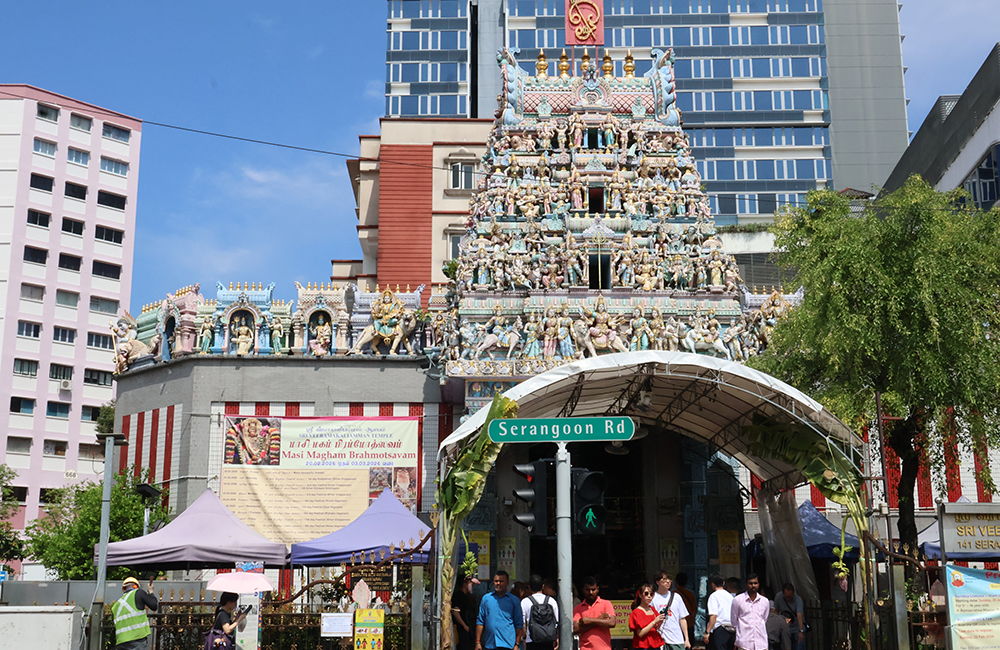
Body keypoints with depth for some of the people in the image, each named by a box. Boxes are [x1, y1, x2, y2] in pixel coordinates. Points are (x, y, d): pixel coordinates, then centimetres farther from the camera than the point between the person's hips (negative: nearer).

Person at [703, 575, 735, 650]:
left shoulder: (714, 596, -5)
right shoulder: (730, 596, 16)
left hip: (719, 630, -7)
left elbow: (713, 615, -15)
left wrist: (707, 632, -14)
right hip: (732, 630, 7)